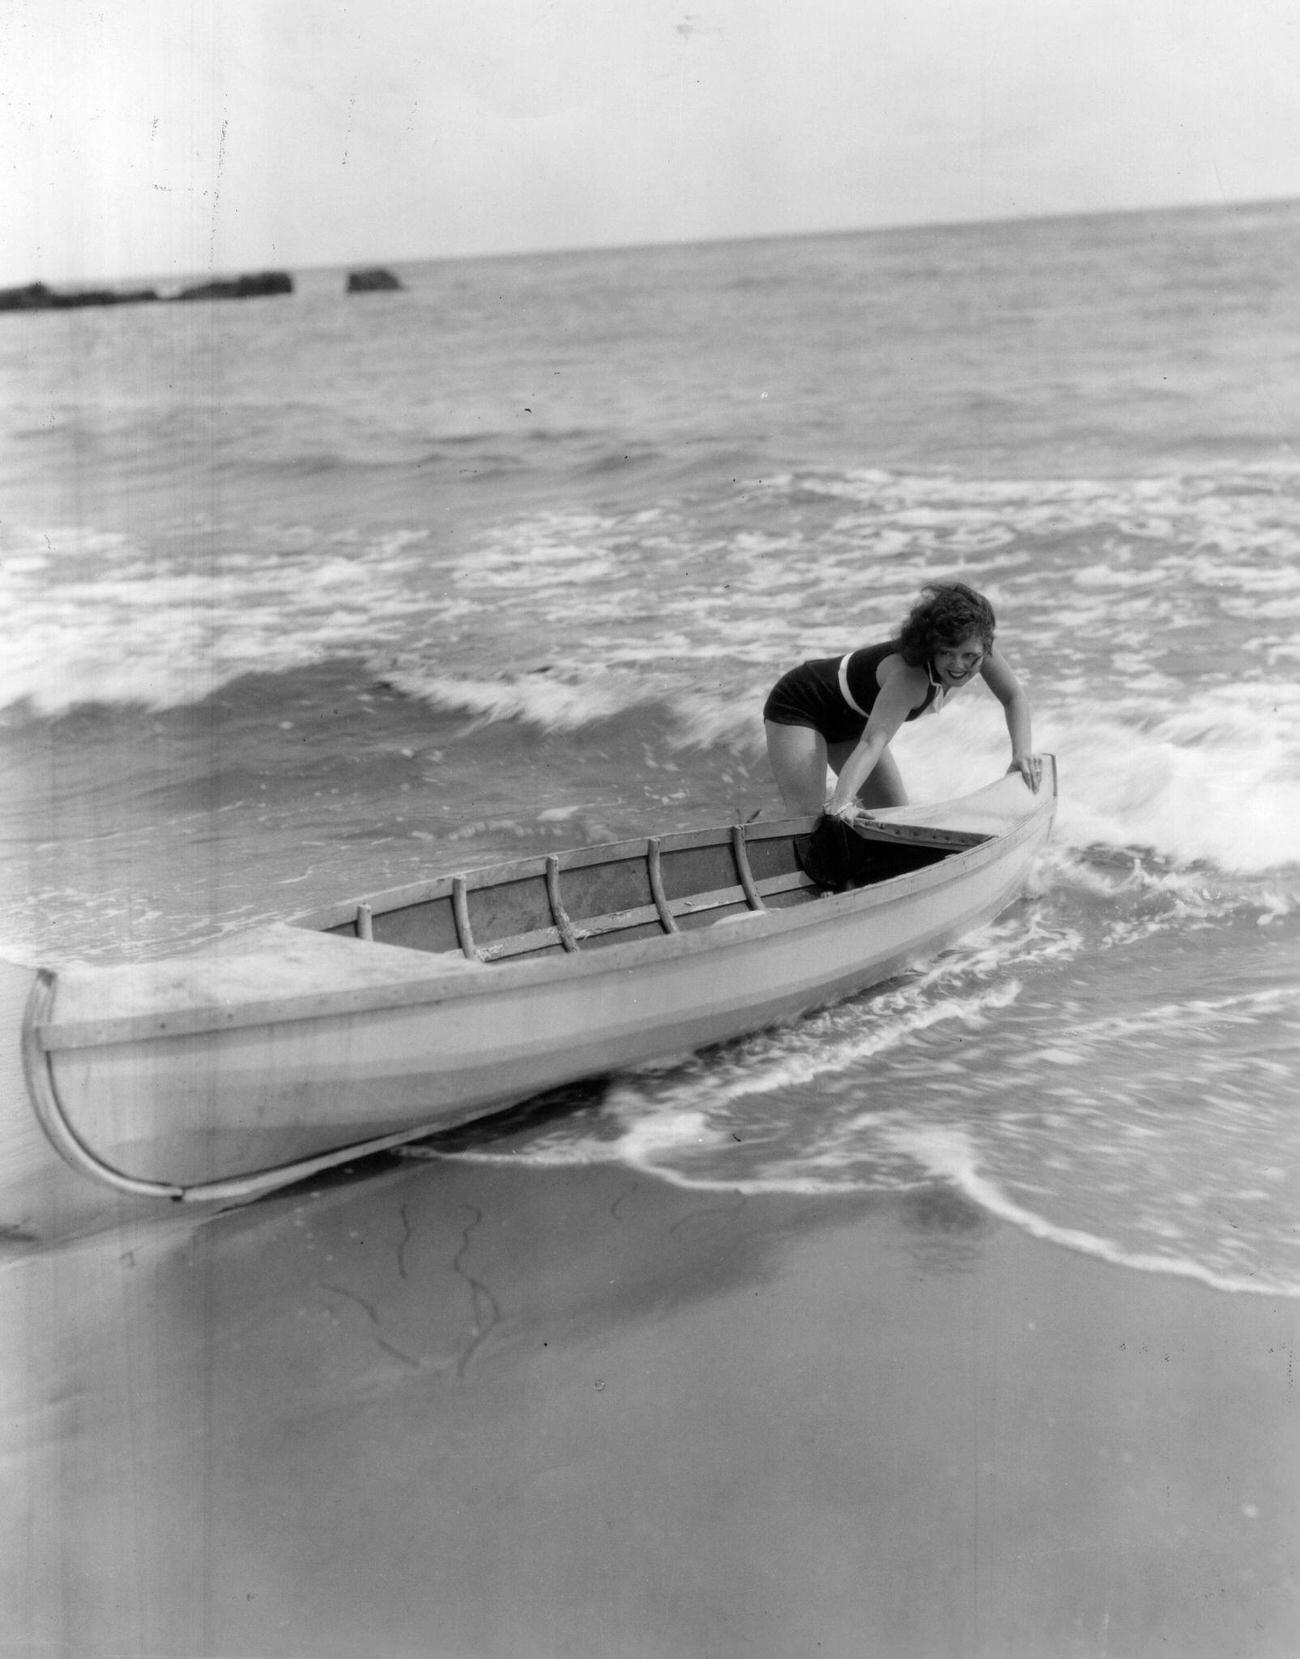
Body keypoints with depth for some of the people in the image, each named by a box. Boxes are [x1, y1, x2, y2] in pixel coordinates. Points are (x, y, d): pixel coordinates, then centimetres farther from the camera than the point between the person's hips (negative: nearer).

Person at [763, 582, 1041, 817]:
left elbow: (1014, 697, -3)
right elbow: (872, 742, -51)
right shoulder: (909, 675, -40)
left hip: (849, 721, 8)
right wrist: (842, 801, -67)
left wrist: (1023, 751, -18)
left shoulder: (979, 652, -20)